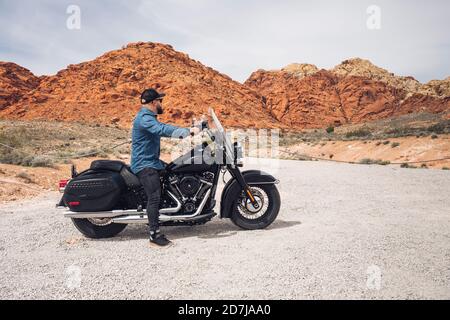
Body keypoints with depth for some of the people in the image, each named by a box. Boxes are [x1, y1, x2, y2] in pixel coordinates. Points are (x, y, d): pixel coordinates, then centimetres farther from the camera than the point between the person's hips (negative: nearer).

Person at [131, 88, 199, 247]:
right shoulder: (144, 118, -18)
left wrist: (187, 131, 15)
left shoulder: (150, 118, 18)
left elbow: (163, 128, 24)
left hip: (152, 162, 11)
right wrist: (188, 131, -38)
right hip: (145, 164, -11)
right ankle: (154, 234, -15)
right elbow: (163, 129, -33)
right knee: (155, 197, -16)